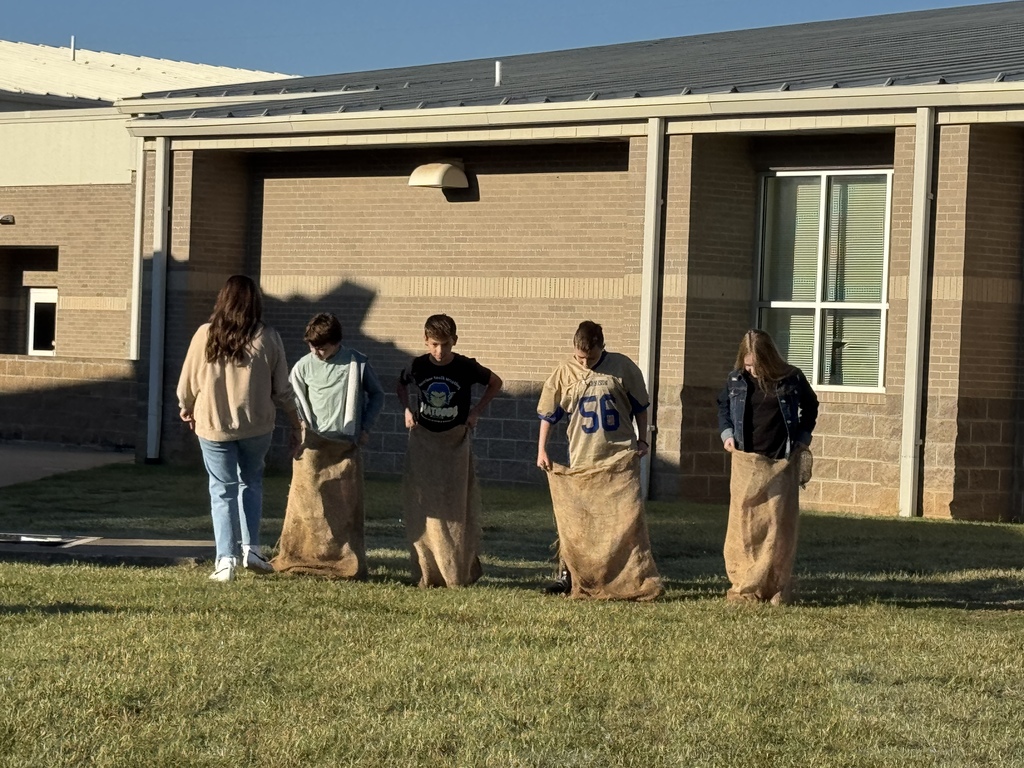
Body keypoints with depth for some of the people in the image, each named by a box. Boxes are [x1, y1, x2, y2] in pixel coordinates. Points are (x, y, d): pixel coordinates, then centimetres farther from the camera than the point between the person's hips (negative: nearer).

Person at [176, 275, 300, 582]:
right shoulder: (268, 338, -5)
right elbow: (283, 389, 0)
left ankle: (226, 560, 0)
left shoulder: (205, 335, -6)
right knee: (251, 481, 21)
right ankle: (251, 547, 11)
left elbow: (188, 382, 2)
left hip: (213, 425, -1)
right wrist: (295, 423, 12)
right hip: (257, 425, 1)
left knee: (223, 490, 6)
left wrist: (186, 407, 22)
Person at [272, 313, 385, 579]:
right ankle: (297, 560, 1)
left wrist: (365, 427, 3)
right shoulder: (303, 367, 2)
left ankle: (346, 564, 5)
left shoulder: (358, 364, 1)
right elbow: (294, 403, 10)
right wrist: (303, 427, -5)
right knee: (305, 504, -3)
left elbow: (376, 395, 13)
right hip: (312, 446, 0)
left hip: (347, 447, 0)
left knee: (347, 506, 1)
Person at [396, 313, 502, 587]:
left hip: (456, 443, -2)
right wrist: (407, 409, 2)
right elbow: (401, 386, 19)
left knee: (457, 508, -2)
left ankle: (459, 573, 3)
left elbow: (495, 382, 9)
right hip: (422, 442, 2)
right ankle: (427, 573, 5)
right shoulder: (417, 366, -3)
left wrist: (477, 410, 0)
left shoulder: (466, 368, -8)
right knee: (422, 509, 0)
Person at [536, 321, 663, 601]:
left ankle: (640, 582, -4)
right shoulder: (564, 373, 1)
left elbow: (640, 406, 8)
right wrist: (541, 450, 4)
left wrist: (642, 441, 5)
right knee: (578, 525, 5)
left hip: (621, 459, -1)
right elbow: (548, 414, 7)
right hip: (581, 461, 1)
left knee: (628, 520, -6)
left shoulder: (622, 367, -2)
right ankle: (575, 581, 14)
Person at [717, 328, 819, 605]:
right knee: (743, 525, -2)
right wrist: (727, 433, 4)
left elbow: (810, 406, 13)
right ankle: (743, 587, 3)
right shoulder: (736, 380, 0)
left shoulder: (792, 379, -5)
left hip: (782, 463, -1)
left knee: (779, 525, 1)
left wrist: (803, 437, 3)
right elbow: (723, 405, 19)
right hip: (746, 463, 1)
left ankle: (777, 589, 8)